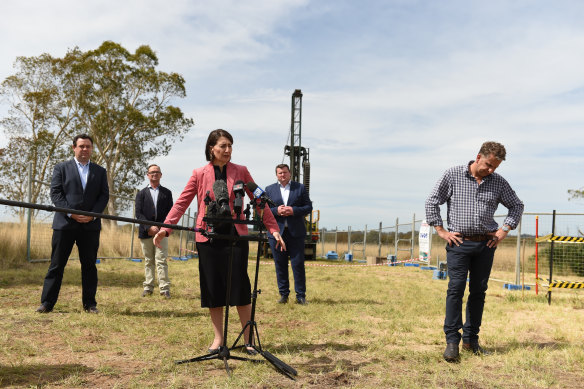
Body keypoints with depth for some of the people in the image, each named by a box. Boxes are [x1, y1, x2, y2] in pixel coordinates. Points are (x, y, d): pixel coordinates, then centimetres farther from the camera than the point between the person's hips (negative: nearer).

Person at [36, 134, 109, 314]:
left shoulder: (100, 171, 13)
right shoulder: (62, 168, 8)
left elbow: (104, 196, 6)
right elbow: (55, 193, 0)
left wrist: (92, 215, -9)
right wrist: (71, 213, -12)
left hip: (90, 225, 2)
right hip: (65, 223, -1)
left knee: (89, 265, 5)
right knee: (57, 264, 2)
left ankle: (89, 304, 12)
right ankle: (47, 303, 9)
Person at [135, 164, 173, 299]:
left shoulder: (166, 193, 11)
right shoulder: (141, 193, 11)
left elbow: (170, 212, 6)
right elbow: (138, 213, 1)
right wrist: (149, 227, -12)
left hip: (161, 232, -1)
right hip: (146, 232, 1)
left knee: (161, 260, -7)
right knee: (148, 261, 7)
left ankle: (164, 288, -7)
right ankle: (148, 287, 13)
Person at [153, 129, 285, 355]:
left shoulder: (240, 172, 7)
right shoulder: (199, 174, 6)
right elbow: (182, 203, 4)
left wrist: (273, 229, 1)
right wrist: (165, 228, -8)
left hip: (236, 235, -1)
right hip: (208, 237, 1)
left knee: (240, 286, -2)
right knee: (212, 288, 5)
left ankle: (248, 339, 10)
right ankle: (218, 338, 19)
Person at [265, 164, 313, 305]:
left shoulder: (300, 188, 9)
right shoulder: (269, 189, 12)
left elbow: (308, 207, 4)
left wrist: (293, 210, -12)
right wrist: (276, 210, -12)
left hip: (295, 233, -1)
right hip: (276, 232, 1)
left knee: (298, 264, -1)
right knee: (280, 265, 5)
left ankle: (300, 296, 6)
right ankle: (283, 294, 15)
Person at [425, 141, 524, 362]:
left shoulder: (498, 182, 8)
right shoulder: (453, 175, -1)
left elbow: (517, 205, 21)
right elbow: (432, 202, 2)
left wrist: (504, 231, 9)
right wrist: (441, 231, -2)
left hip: (486, 245, 3)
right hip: (459, 244, -3)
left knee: (479, 292, 7)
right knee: (456, 289, -9)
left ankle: (471, 339, 17)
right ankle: (452, 340, -4)